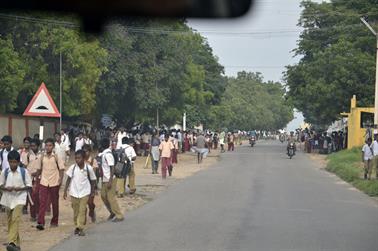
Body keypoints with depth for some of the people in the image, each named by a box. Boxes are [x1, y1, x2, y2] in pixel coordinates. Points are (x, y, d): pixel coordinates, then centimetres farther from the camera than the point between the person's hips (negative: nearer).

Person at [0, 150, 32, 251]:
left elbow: (29, 186, -2)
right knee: (10, 221, 9)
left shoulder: (24, 172, -7)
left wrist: (20, 188, -20)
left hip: (19, 198, -4)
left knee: (15, 219, -20)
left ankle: (12, 243, -27)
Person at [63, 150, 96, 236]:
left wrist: (92, 192, 3)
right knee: (75, 211, 10)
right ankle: (76, 226, 24)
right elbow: (68, 179, 0)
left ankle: (80, 228, -6)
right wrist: (65, 191, -3)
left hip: (84, 192, -2)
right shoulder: (72, 167, -7)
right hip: (74, 192, 2)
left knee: (82, 210, -8)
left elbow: (92, 180, 2)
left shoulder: (89, 168, -10)